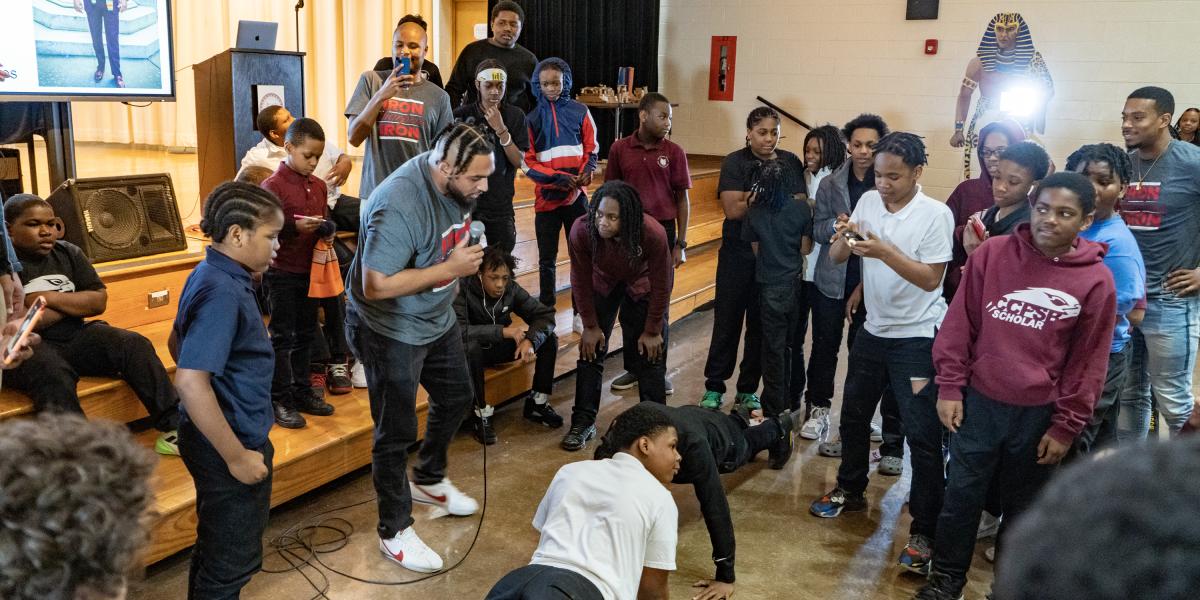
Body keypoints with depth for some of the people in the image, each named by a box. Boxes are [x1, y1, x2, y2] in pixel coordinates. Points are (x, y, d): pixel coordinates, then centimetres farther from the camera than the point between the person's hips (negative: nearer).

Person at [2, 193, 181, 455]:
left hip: (74, 338, 6)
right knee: (53, 374, -36)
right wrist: (75, 303, -9)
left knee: (135, 345, -15)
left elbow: (99, 301, 5)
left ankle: (174, 426, -18)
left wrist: (49, 298, -9)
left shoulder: (68, 253, 11)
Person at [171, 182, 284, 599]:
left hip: (217, 436, 10)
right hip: (230, 442, -10)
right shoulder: (222, 290, -25)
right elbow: (190, 382, -31)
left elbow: (177, 342, 19)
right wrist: (236, 457, -24)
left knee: (215, 548, 24)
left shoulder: (212, 276, 5)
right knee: (233, 562, 6)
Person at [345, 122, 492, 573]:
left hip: (437, 319, 8)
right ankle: (395, 532, 21)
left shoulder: (457, 184, -7)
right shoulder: (399, 206, -33)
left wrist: (461, 269, 2)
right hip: (391, 331, -8)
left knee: (455, 397, 23)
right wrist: (449, 269, -31)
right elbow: (375, 286, -33)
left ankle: (428, 479, 48)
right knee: (396, 433, 3)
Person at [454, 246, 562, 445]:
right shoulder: (463, 289, -26)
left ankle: (537, 402, 3)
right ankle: (481, 414, -22)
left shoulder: (511, 288, -12)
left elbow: (545, 315, -9)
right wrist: (503, 331, -38)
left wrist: (530, 340, -30)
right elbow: (458, 330, -40)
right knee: (470, 347, -40)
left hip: (500, 347, 5)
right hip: (473, 350, -5)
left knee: (548, 339, -12)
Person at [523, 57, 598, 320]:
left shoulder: (579, 112, 1)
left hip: (576, 195, 0)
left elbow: (591, 149, 6)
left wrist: (586, 173, -14)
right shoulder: (532, 117, -2)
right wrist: (557, 178, -18)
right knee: (547, 259, 10)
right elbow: (527, 162, -4)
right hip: (546, 196, 0)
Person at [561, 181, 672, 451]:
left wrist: (652, 330, -13)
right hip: (603, 283, 1)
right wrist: (590, 326, -9)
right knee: (591, 349, -3)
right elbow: (581, 281, -18)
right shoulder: (581, 231, -35)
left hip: (642, 285, -1)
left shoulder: (653, 234, -39)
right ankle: (583, 422, 6)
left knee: (650, 352, -3)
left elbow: (661, 286, -22)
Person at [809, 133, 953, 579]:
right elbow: (836, 258, 3)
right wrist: (844, 237, -19)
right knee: (853, 416, 19)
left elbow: (930, 278, -18)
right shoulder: (869, 202, 1)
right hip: (873, 329, 6)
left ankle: (924, 529, 7)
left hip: (916, 337, -6)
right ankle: (850, 490, 40)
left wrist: (884, 251, -28)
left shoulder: (936, 214, -15)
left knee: (922, 434, -4)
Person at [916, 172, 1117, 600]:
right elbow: (960, 324, -1)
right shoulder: (992, 253, -6)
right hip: (979, 402, 0)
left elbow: (1088, 363, -1)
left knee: (1023, 504, 15)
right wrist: (949, 387, -2)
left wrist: (1065, 427, 0)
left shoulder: (1096, 280, -7)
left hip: (1039, 415, 0)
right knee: (961, 494, 8)